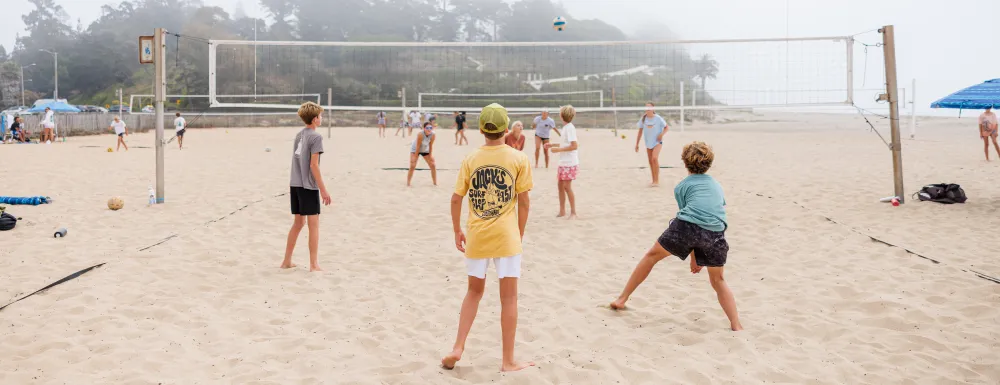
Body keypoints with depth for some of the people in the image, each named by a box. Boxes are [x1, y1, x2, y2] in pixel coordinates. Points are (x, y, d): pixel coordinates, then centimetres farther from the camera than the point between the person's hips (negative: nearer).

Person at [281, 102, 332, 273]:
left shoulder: (298, 135, 12)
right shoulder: (316, 137, -12)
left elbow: (297, 161, 14)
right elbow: (314, 165, -16)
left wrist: (292, 187, 20)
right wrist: (323, 189, -13)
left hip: (295, 185, 8)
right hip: (309, 186, -8)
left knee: (298, 223, 16)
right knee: (314, 224, -1)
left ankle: (287, 261, 21)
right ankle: (314, 264, 2)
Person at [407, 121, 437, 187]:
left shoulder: (433, 135, -25)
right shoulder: (420, 134, -36)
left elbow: (430, 146, -12)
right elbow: (418, 146, -29)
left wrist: (430, 155, -8)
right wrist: (415, 157, -23)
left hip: (425, 150, 4)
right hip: (415, 149, -4)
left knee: (432, 165, 1)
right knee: (412, 166, -11)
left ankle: (435, 183, 13)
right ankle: (408, 184, -1)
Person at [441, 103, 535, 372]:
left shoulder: (471, 160, 2)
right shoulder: (519, 159, -4)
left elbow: (456, 199, 2)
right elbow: (524, 202, -4)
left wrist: (457, 232, 14)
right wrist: (520, 233, 8)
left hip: (476, 237, 3)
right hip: (506, 237, -3)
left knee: (474, 291, 20)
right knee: (509, 298, 6)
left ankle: (457, 349, 16)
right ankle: (508, 361, 12)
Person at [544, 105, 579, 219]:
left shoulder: (569, 128, -17)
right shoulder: (566, 127, 12)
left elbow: (574, 146, -22)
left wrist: (558, 149, -20)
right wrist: (552, 145, 18)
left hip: (570, 163, -9)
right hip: (563, 162, 9)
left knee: (567, 186, -5)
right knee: (561, 185, 11)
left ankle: (573, 212, 4)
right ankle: (562, 211, 20)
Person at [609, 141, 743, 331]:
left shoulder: (682, 186, 21)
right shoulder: (717, 185, 31)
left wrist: (694, 256, 28)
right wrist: (702, 254, 32)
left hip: (687, 226, -2)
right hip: (715, 233, 2)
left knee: (652, 255, 19)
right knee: (718, 280, 22)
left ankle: (622, 299, 25)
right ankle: (736, 325, 14)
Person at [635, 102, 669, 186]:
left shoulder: (658, 118, -10)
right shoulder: (643, 119, -1)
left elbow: (666, 127, 0)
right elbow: (640, 132, 7)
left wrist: (661, 134, -18)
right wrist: (637, 144, 6)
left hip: (657, 142, -5)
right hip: (648, 143, 5)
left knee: (654, 158, -21)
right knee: (650, 161, 7)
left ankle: (657, 181, -14)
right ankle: (654, 181, 19)